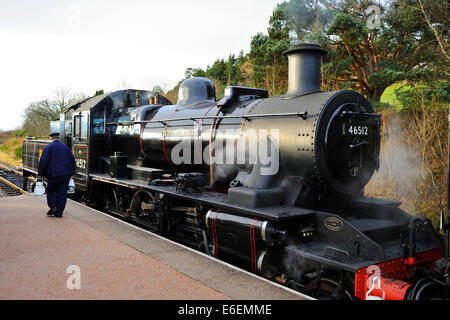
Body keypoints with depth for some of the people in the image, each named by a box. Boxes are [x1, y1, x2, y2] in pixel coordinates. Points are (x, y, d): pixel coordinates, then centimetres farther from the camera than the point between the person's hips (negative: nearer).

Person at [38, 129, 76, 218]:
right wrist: (71, 172, 19)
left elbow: (43, 162, -6)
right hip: (66, 174, 3)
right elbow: (72, 160, 11)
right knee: (62, 193, 5)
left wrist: (40, 174, 0)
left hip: (53, 174, -3)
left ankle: (52, 207, 0)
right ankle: (59, 212, 5)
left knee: (50, 191, 16)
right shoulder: (65, 147, 9)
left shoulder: (48, 147, -2)